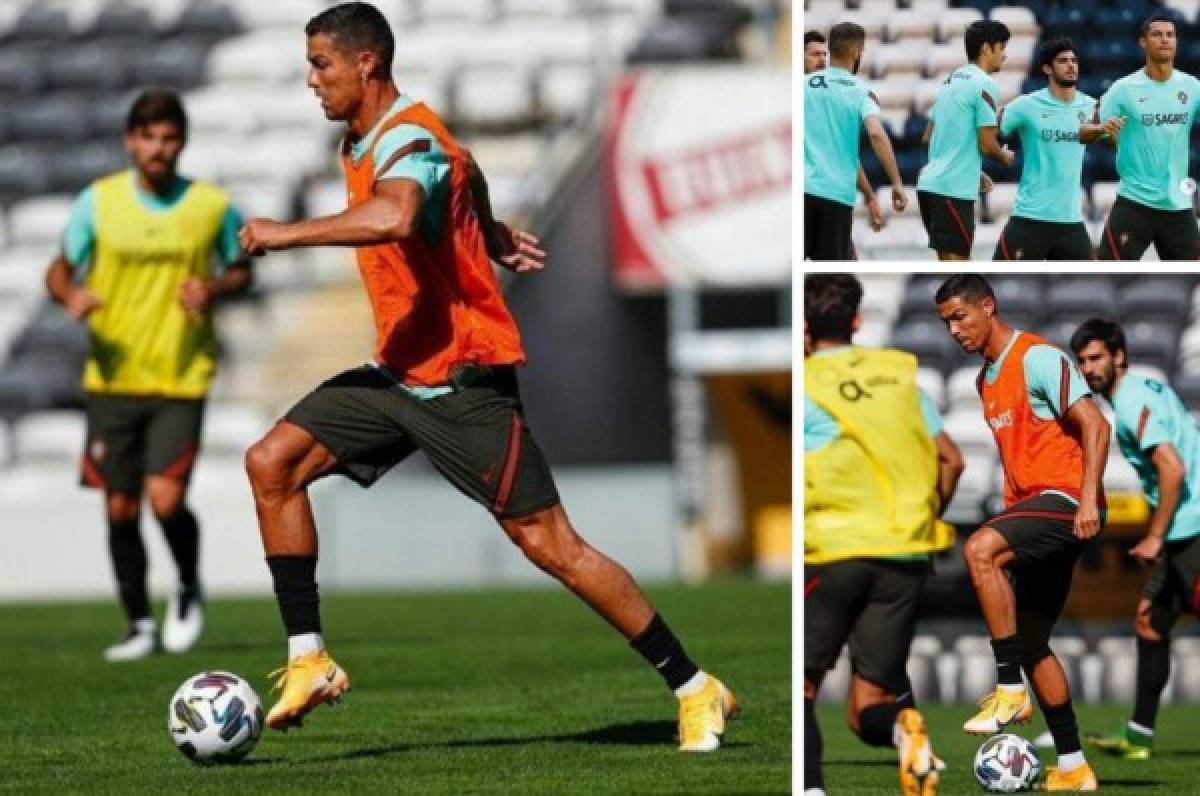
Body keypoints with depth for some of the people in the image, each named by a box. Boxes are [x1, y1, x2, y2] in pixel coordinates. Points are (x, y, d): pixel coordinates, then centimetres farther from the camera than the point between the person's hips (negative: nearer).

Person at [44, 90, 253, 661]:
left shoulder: (214, 206, -2)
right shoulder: (98, 201, -1)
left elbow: (241, 270, 13)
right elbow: (60, 270, 8)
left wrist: (215, 288, -10)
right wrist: (70, 295, -16)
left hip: (182, 378, -2)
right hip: (113, 379, 2)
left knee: (166, 499, -15)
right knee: (121, 508, 5)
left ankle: (189, 590, 14)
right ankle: (139, 625, 21)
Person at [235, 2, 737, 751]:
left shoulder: (408, 140, -19)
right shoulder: (364, 143, 11)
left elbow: (392, 218, -42)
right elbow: (463, 169, 31)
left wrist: (287, 233, -35)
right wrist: (491, 234, 41)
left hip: (464, 381, -9)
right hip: (401, 373, 9)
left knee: (553, 547, -7)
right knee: (273, 463, -4)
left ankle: (697, 691, 2)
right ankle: (310, 661, -2)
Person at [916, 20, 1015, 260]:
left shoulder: (951, 81, 17)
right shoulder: (985, 85, -10)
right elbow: (986, 144, -14)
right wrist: (1005, 156, 9)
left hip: (929, 183, 9)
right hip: (954, 189, -9)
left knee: (950, 262, 14)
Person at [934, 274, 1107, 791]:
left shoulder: (1037, 358, -10)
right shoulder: (986, 379, 18)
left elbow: (1095, 425, -17)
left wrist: (1089, 498, -26)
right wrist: (1011, 513, 23)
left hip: (1067, 500, -10)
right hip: (1032, 506, 10)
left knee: (979, 550, -33)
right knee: (1031, 644, 9)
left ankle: (1010, 691, -28)